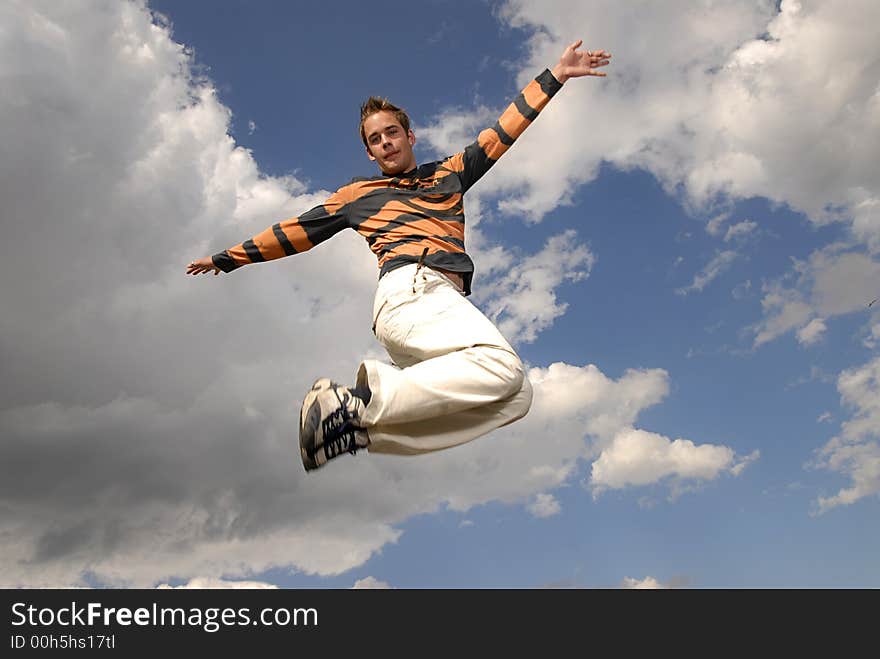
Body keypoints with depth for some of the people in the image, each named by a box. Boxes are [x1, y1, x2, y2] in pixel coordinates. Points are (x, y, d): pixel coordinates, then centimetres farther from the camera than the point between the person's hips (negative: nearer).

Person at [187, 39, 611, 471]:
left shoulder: (448, 173, 34)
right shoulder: (358, 194, 26)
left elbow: (503, 131, 34)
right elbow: (296, 232, 29)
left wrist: (555, 75, 32)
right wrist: (228, 258, 31)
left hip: (446, 299, 5)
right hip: (409, 287, -5)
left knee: (516, 397, -24)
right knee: (503, 365, -33)